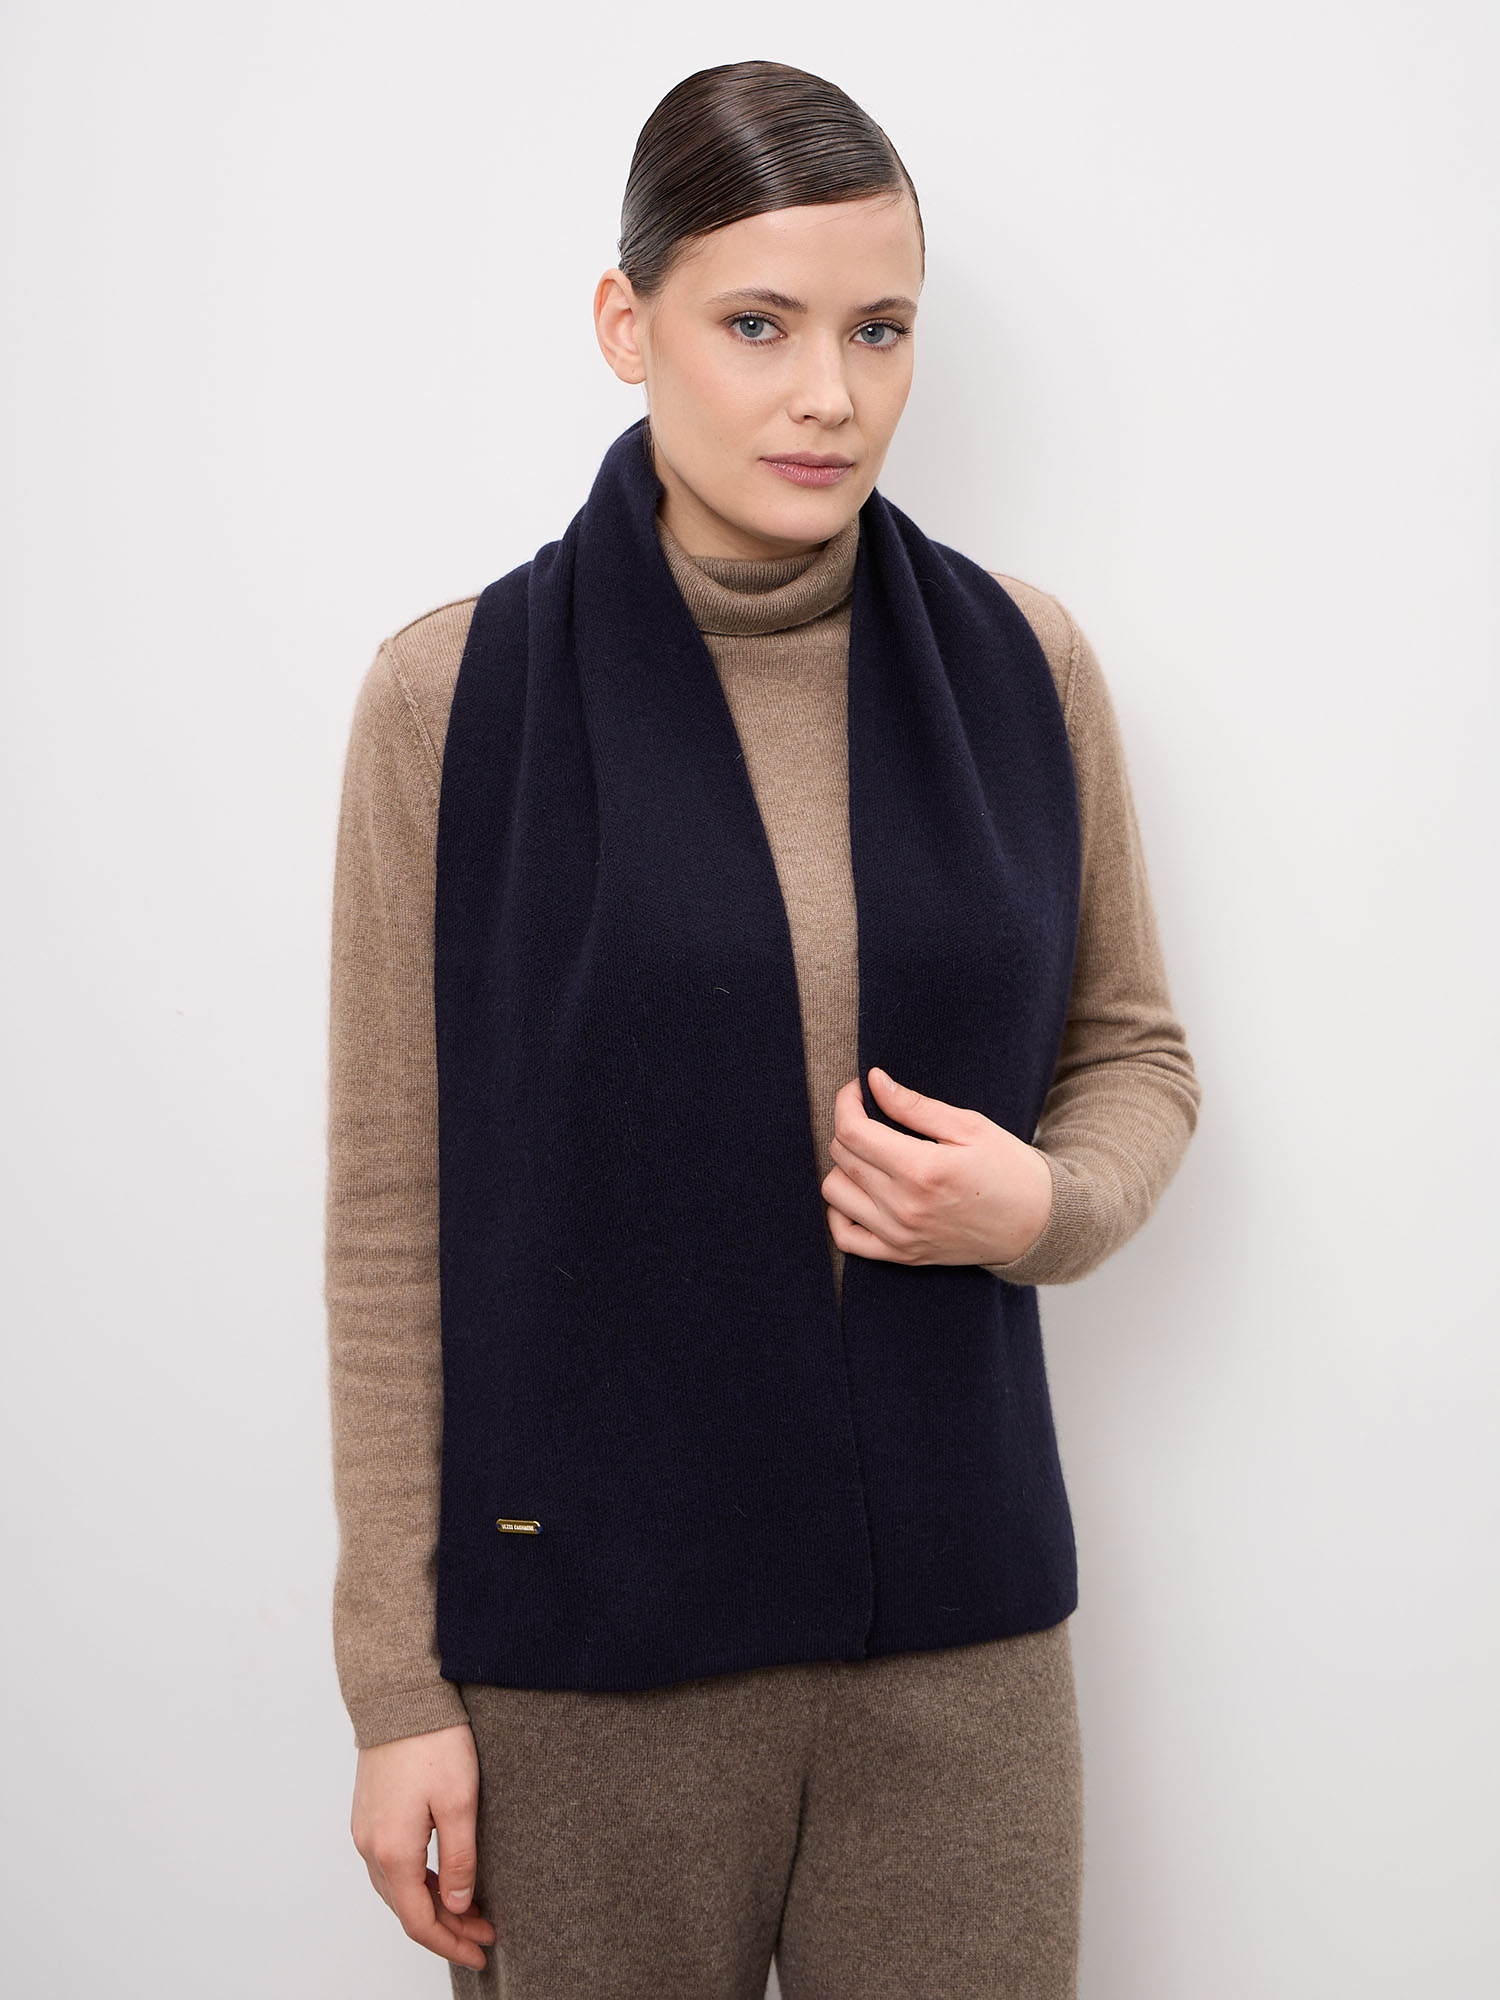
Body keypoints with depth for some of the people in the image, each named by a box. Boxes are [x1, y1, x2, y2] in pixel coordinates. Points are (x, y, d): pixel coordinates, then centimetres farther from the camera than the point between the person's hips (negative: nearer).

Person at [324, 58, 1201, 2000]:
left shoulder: (1020, 666, 0)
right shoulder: (457, 695, -7)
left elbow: (1135, 1051, 12)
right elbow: (394, 1214, -5)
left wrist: (1044, 1202, -11)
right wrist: (397, 1683, -4)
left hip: (960, 1629, 2)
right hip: (590, 1650, -2)